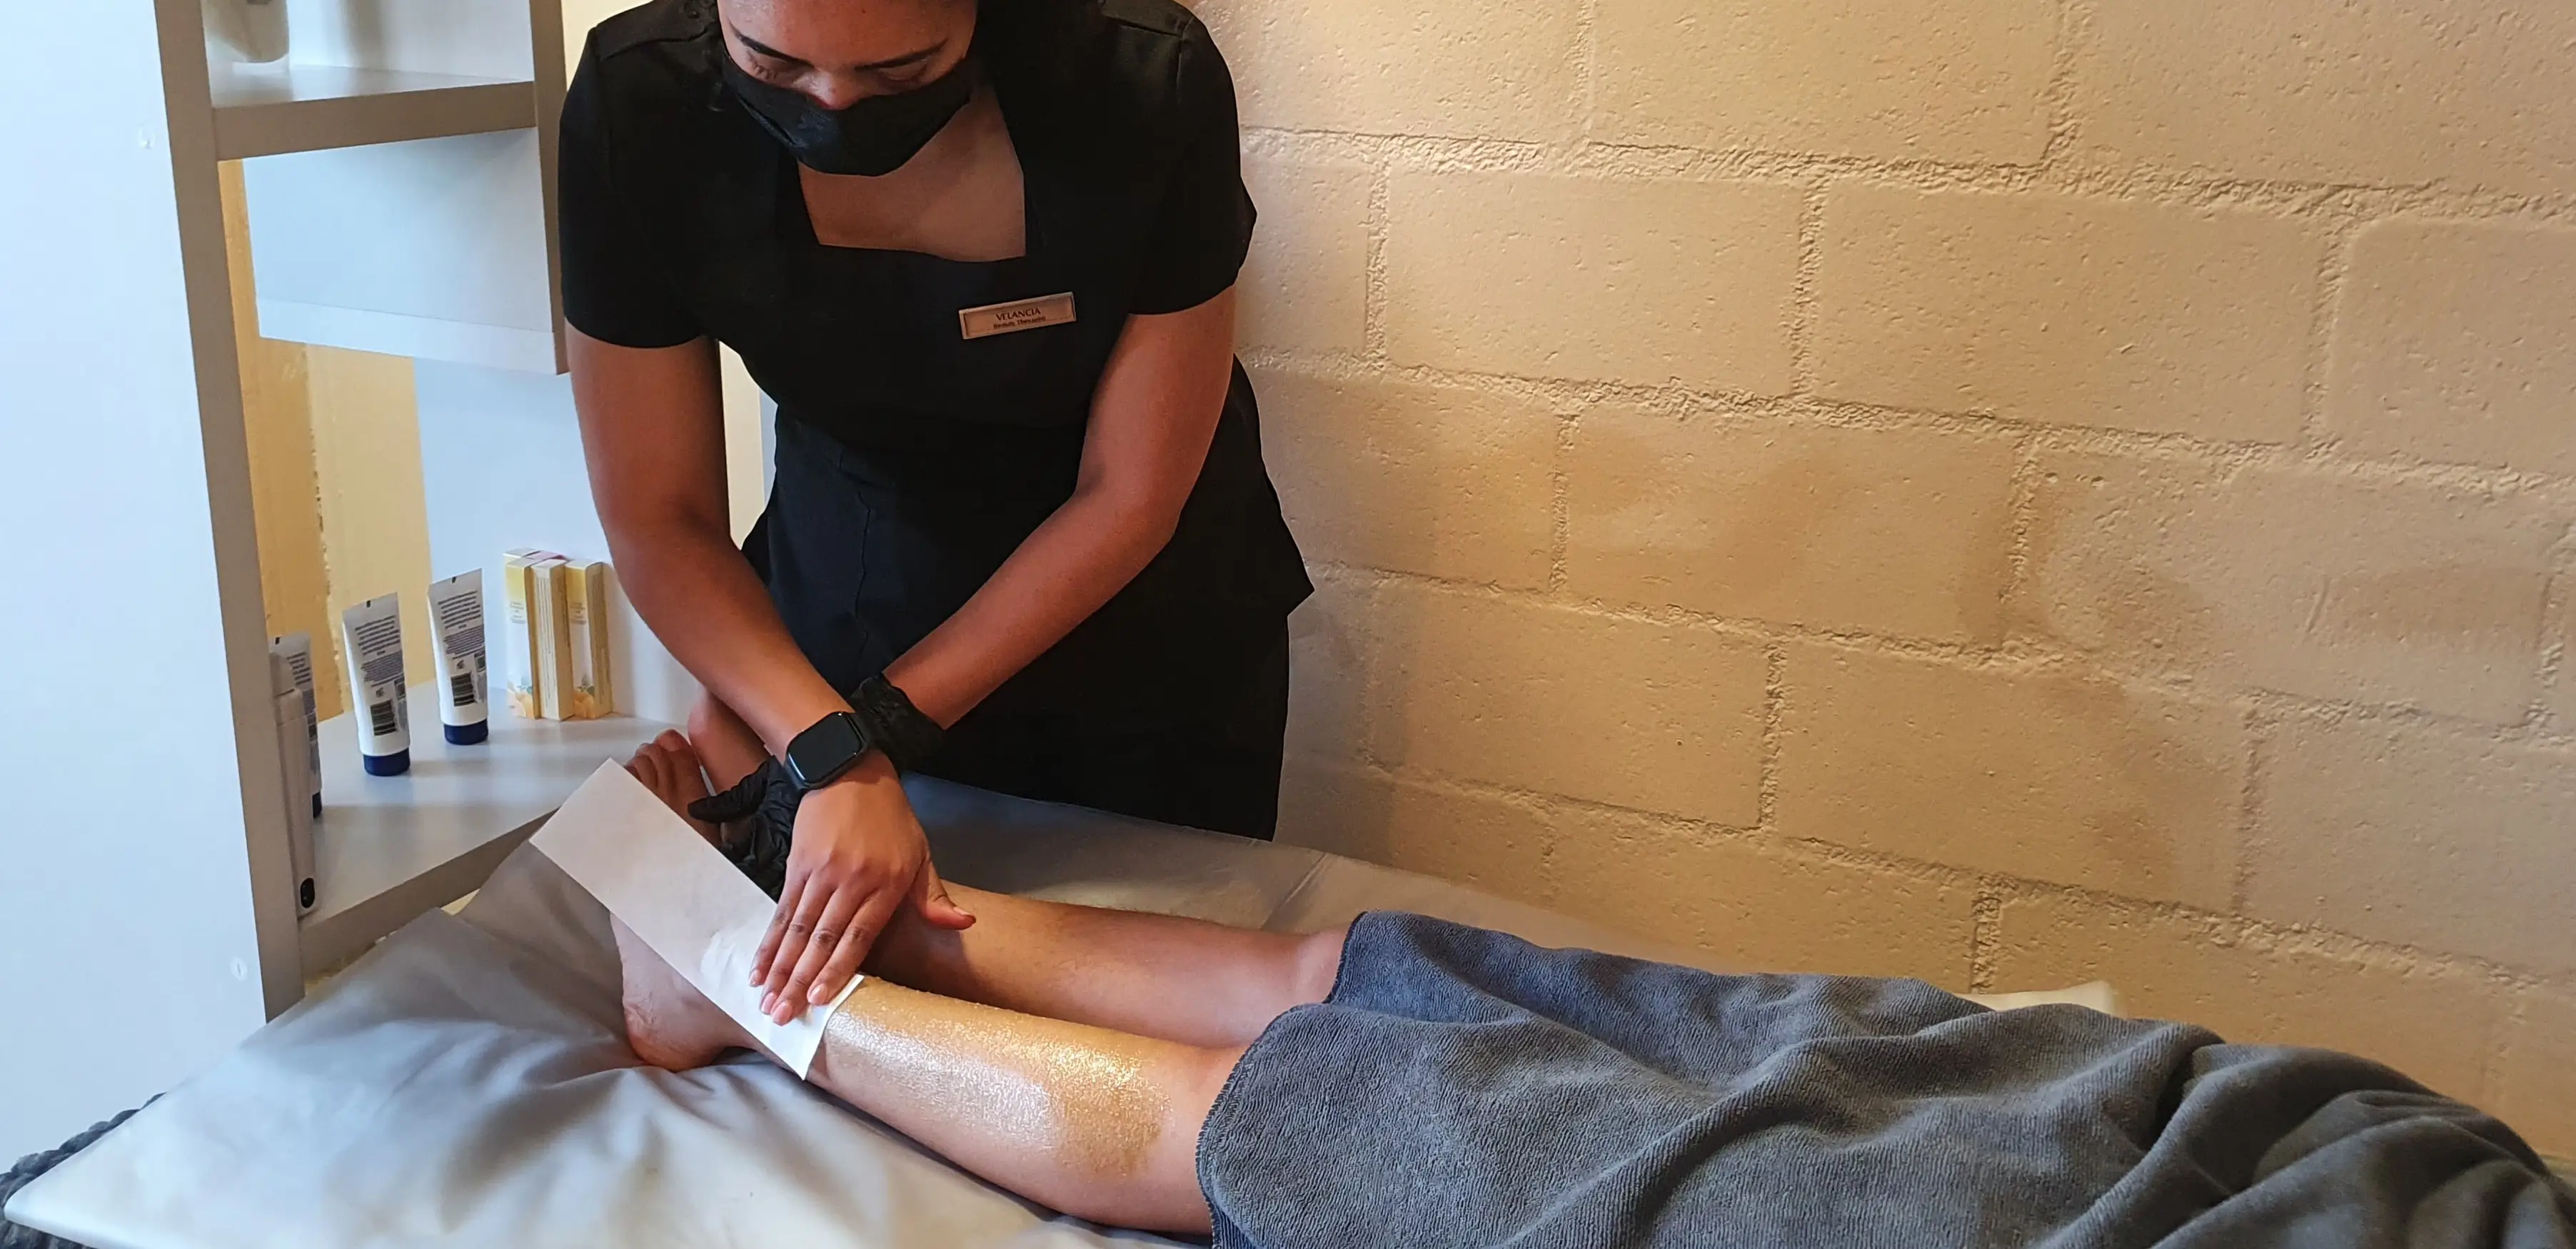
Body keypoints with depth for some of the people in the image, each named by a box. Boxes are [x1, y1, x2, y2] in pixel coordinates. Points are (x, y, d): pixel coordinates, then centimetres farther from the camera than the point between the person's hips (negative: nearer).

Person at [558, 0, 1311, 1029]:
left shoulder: (1147, 85, -30)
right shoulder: (639, 105, -25)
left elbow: (1130, 497, -21)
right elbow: (659, 522, -18)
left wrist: (875, 729, -24)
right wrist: (831, 752, -33)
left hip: (1150, 629, -1)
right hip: (845, 603, 1)